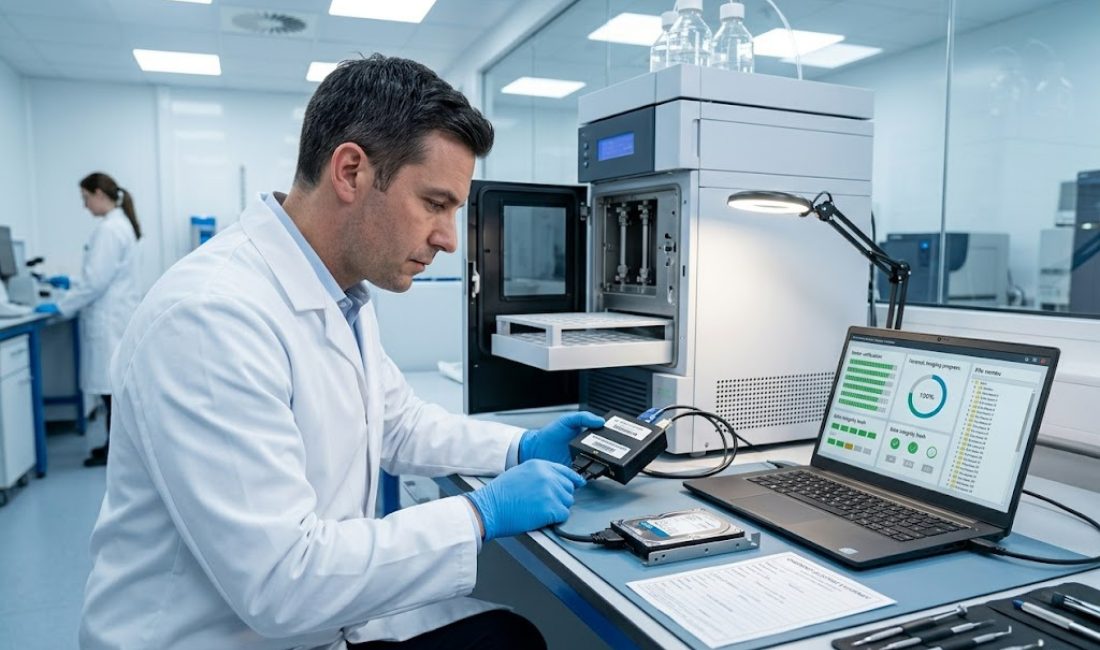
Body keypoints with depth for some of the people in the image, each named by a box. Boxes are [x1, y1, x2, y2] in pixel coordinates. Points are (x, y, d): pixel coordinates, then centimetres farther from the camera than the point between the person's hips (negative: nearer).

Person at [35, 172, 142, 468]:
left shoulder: (109, 228, -17)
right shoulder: (120, 223, 15)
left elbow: (96, 280, -20)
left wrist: (60, 306, -12)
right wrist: (72, 285, 23)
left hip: (110, 319, -10)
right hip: (116, 315, 10)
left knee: (112, 384, -3)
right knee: (116, 383, 13)